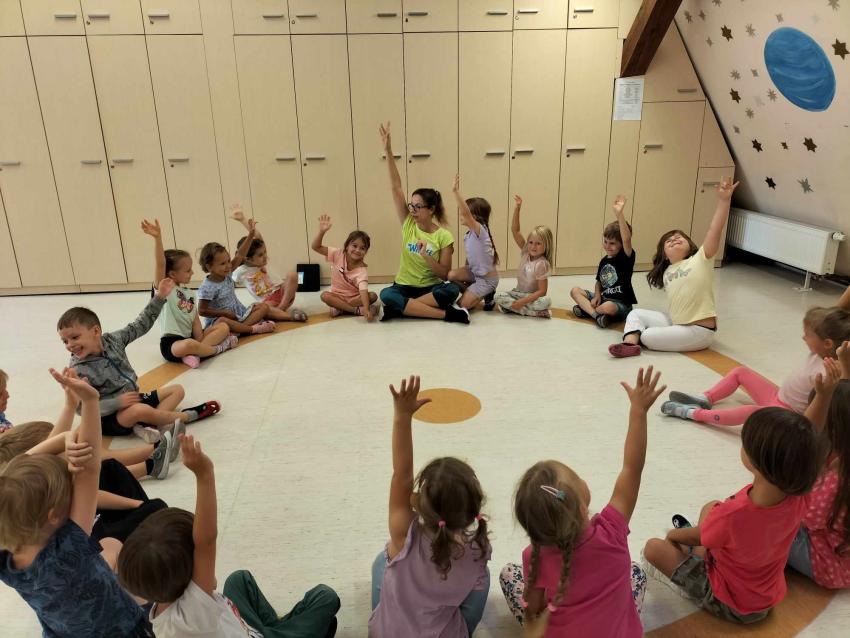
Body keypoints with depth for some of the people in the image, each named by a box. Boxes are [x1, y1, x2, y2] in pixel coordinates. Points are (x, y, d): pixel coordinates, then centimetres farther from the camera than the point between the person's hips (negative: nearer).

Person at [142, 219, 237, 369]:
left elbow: (195, 320, 5)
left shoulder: (189, 292, 13)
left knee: (223, 327, -4)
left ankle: (194, 354, -24)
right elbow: (160, 264, -24)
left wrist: (200, 343, -10)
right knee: (189, 345, -39)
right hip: (171, 342, -7)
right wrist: (157, 238, -37)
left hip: (190, 337, 7)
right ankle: (218, 348, -10)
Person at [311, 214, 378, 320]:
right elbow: (315, 247, -13)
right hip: (337, 295, 1)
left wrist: (366, 309, -49)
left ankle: (340, 308, -24)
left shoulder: (362, 270, -18)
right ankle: (357, 310, -30)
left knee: (373, 296, -27)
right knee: (325, 295, -31)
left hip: (355, 297, -1)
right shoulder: (338, 255, -10)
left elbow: (364, 291, -32)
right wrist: (322, 231, -29)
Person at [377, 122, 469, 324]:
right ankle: (446, 313, -30)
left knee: (452, 290, -33)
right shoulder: (408, 224, -2)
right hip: (404, 287, 2)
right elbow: (396, 188, -10)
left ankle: (400, 308, -25)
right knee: (386, 294, -32)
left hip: (431, 288, -1)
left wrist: (426, 256, -26)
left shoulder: (444, 236, -8)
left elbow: (444, 273, -10)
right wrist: (388, 152, -16)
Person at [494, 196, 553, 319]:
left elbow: (542, 291, -20)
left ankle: (511, 306, -25)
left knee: (546, 301, -36)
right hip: (517, 292, 5)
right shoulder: (526, 252, -4)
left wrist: (523, 301, -28)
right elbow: (515, 231, -12)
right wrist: (517, 209, -23)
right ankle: (533, 312, -21)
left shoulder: (542, 264, -17)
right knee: (498, 297, -21)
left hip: (533, 296, -5)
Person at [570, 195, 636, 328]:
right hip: (603, 298, 7)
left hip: (621, 304, -7)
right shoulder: (604, 261, 8)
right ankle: (596, 315, -23)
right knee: (575, 290, -4)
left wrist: (619, 214, -45)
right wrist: (597, 295, -7)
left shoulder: (626, 257, -13)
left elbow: (627, 239, -34)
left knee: (608, 307, -39)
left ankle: (586, 309, -8)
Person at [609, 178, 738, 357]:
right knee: (636, 313, -3)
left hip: (699, 330, -7)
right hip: (675, 322, 7)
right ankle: (630, 343, -24)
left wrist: (724, 199, -30)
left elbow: (715, 232, -21)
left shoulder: (701, 259, -8)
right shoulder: (667, 273, 10)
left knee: (647, 336, -22)